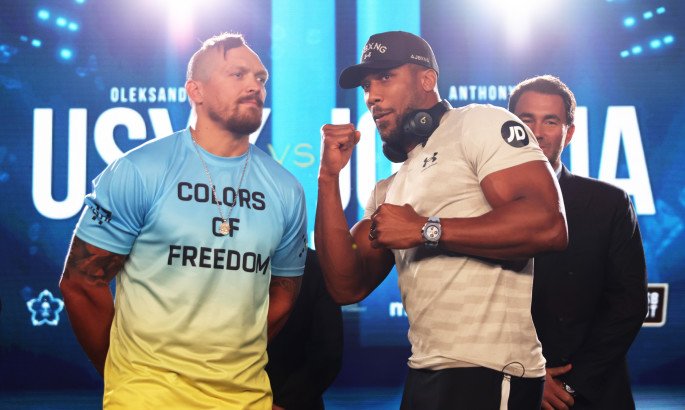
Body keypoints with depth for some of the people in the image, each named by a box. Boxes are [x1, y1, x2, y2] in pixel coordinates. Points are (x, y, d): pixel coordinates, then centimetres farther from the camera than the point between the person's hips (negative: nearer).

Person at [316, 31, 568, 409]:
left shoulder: (480, 123, -4)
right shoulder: (388, 190, 18)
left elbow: (547, 226, -18)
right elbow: (347, 287, 8)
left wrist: (425, 229, -13)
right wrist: (329, 178, 4)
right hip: (424, 373, 8)